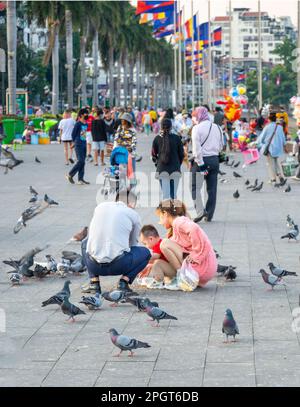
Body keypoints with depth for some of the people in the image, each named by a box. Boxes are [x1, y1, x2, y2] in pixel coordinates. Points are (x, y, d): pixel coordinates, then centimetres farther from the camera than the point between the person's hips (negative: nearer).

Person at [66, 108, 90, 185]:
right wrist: (74, 142, 3)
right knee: (80, 161, -12)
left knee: (82, 162, 7)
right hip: (78, 145, -8)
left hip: (84, 144, 8)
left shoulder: (86, 124, 11)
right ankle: (70, 175, 0)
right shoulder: (78, 124, -11)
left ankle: (81, 179, 10)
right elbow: (73, 133, -6)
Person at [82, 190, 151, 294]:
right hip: (118, 265, -3)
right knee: (145, 252, 23)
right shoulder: (133, 215, 9)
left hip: (93, 265, 3)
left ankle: (94, 282, 17)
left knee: (86, 244, 35)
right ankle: (124, 281, 3)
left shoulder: (100, 207, 16)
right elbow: (133, 243, 21)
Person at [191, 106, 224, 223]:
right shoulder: (217, 128, 9)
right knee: (212, 189, 9)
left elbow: (197, 148, -16)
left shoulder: (197, 128, -10)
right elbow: (221, 145, 15)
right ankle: (209, 215, 12)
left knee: (195, 187, 0)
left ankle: (200, 211, -16)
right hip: (214, 159, 6)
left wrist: (200, 164, -16)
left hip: (201, 160, -6)